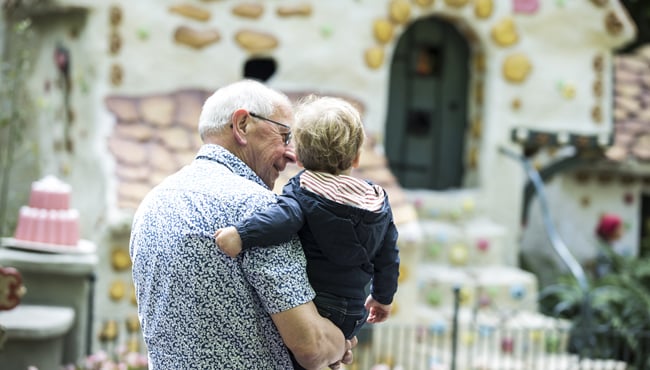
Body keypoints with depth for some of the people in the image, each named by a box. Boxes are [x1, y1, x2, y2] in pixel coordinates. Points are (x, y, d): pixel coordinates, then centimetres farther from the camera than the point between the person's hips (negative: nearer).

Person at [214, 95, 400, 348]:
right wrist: (383, 296, 33)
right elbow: (388, 259, 17)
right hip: (349, 320, 6)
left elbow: (286, 216, -30)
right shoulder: (379, 202, 10)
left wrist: (242, 234, -38)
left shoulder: (303, 193, -6)